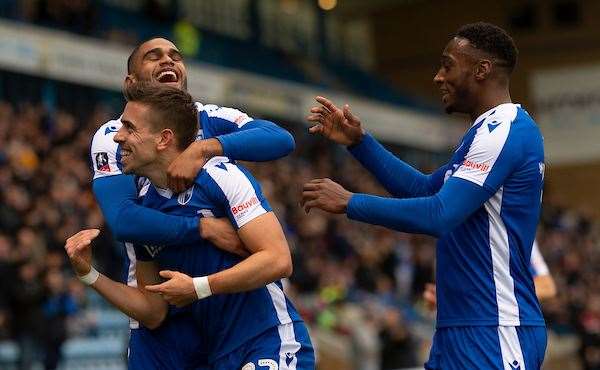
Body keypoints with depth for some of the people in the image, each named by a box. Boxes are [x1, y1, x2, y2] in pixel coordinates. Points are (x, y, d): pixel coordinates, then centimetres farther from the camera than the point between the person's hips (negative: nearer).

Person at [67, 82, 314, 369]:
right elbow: (154, 313, 14)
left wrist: (197, 288, -16)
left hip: (272, 347, -7)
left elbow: (278, 260, -18)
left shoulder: (221, 175, -10)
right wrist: (89, 275, 4)